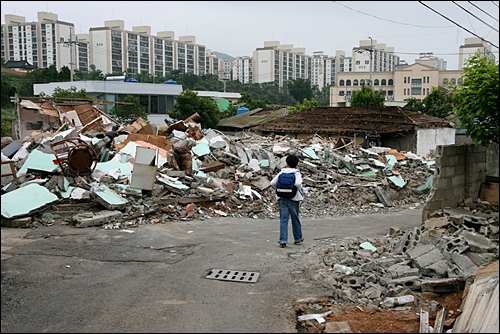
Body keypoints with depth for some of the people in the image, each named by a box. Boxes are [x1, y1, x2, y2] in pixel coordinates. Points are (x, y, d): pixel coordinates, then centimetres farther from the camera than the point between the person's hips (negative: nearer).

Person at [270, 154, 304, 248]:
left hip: (282, 199, 1)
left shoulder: (281, 173, 1)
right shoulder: (297, 173, -6)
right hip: (293, 199, -1)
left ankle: (283, 241, -5)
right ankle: (298, 238, 29)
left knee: (283, 220, 2)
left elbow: (272, 183, -6)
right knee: (295, 219, 15)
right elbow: (298, 183, -24)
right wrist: (299, 189, -4)